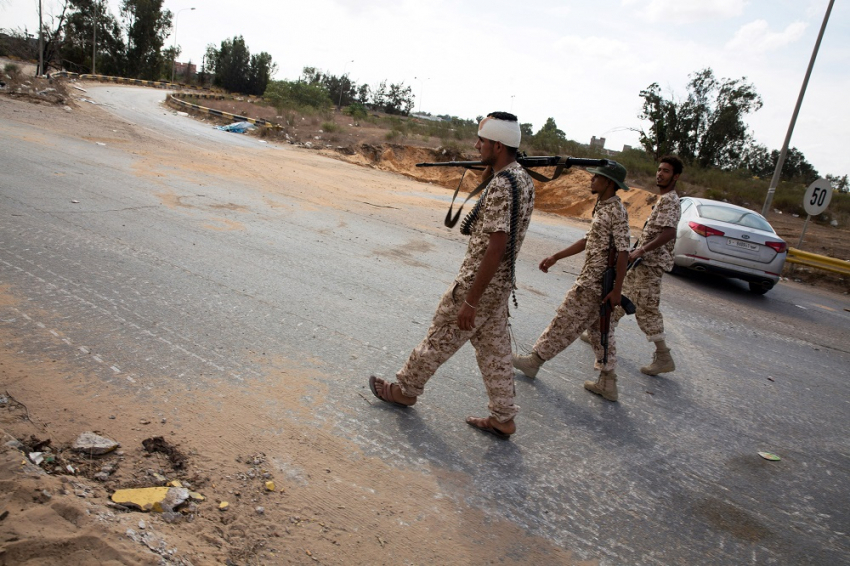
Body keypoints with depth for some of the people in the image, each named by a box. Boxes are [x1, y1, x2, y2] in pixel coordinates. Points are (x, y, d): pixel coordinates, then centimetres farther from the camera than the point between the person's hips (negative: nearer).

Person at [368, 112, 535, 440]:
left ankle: (405, 389, 30)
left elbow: (496, 247, -28)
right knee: (495, 350, 16)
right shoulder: (522, 178, 8)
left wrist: (469, 302, -25)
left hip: (479, 284, -9)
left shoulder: (501, 185, -24)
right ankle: (502, 418, 26)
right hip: (500, 284, 9)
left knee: (439, 340, 10)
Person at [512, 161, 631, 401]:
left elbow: (623, 252, -20)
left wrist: (617, 290, -21)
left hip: (594, 283, -10)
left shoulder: (616, 211, -17)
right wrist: (556, 257, 18)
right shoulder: (602, 207, 13)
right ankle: (608, 383, 21)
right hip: (595, 281, 10)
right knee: (600, 330, 13)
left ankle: (535, 359, 18)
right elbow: (588, 241, 20)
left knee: (565, 323, 3)